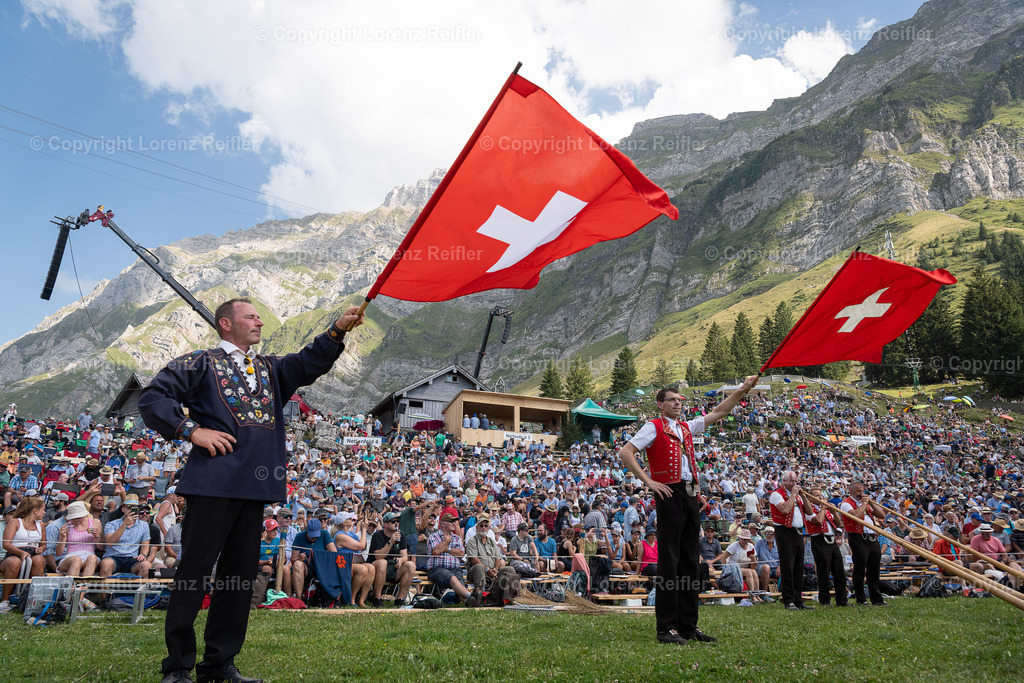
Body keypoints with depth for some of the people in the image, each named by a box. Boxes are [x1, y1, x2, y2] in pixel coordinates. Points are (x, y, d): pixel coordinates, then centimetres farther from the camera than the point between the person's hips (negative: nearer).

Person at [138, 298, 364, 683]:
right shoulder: (201, 362, 6)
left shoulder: (270, 368, 23)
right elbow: (152, 397, -1)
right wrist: (192, 430, -10)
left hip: (255, 486, 6)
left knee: (241, 574, 8)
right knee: (194, 571, -1)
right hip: (213, 482, -5)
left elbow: (309, 364, 10)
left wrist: (337, 331, -4)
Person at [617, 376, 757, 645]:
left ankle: (688, 625, 16)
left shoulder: (686, 427, 21)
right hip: (670, 494, -7)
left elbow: (719, 412, 26)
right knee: (669, 560, -6)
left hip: (691, 494, 7)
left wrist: (742, 390, 20)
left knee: (690, 560, 8)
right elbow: (625, 453, -8)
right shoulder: (654, 427, 1)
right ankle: (666, 628, -2)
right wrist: (648, 481, -12)